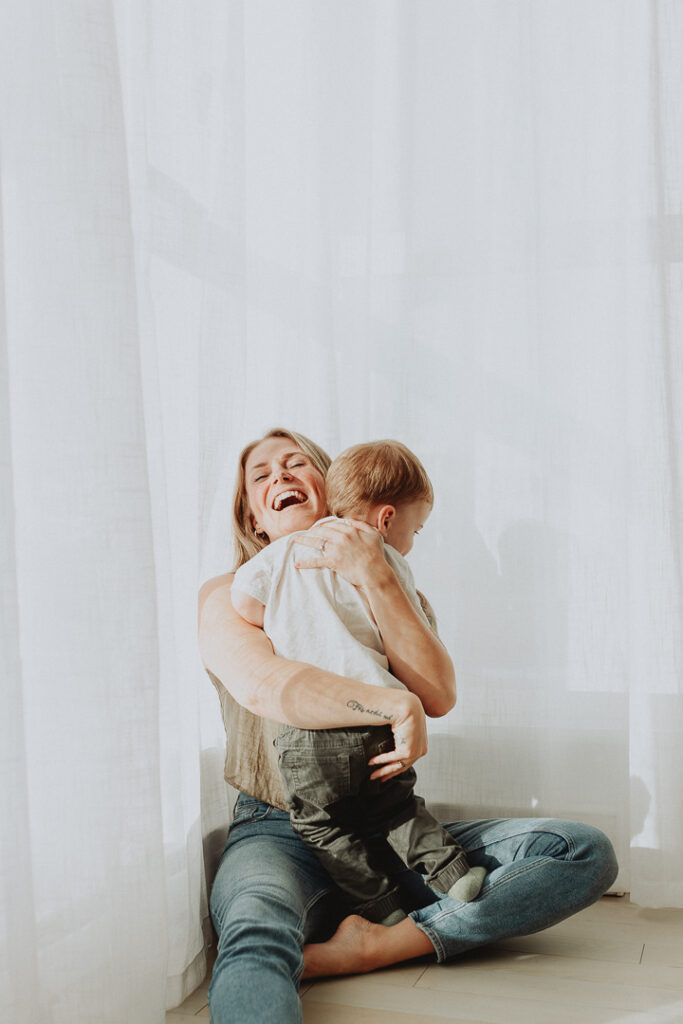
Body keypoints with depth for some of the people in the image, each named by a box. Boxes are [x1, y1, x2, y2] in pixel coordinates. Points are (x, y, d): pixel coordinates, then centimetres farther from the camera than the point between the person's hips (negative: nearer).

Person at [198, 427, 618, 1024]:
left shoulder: (389, 587, 16)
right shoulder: (229, 595, 6)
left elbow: (438, 696, -4)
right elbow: (265, 686, -16)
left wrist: (374, 577, -13)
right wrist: (397, 705, -21)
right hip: (278, 833, -4)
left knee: (587, 852, -15)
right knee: (256, 937, -39)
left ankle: (377, 947, -25)